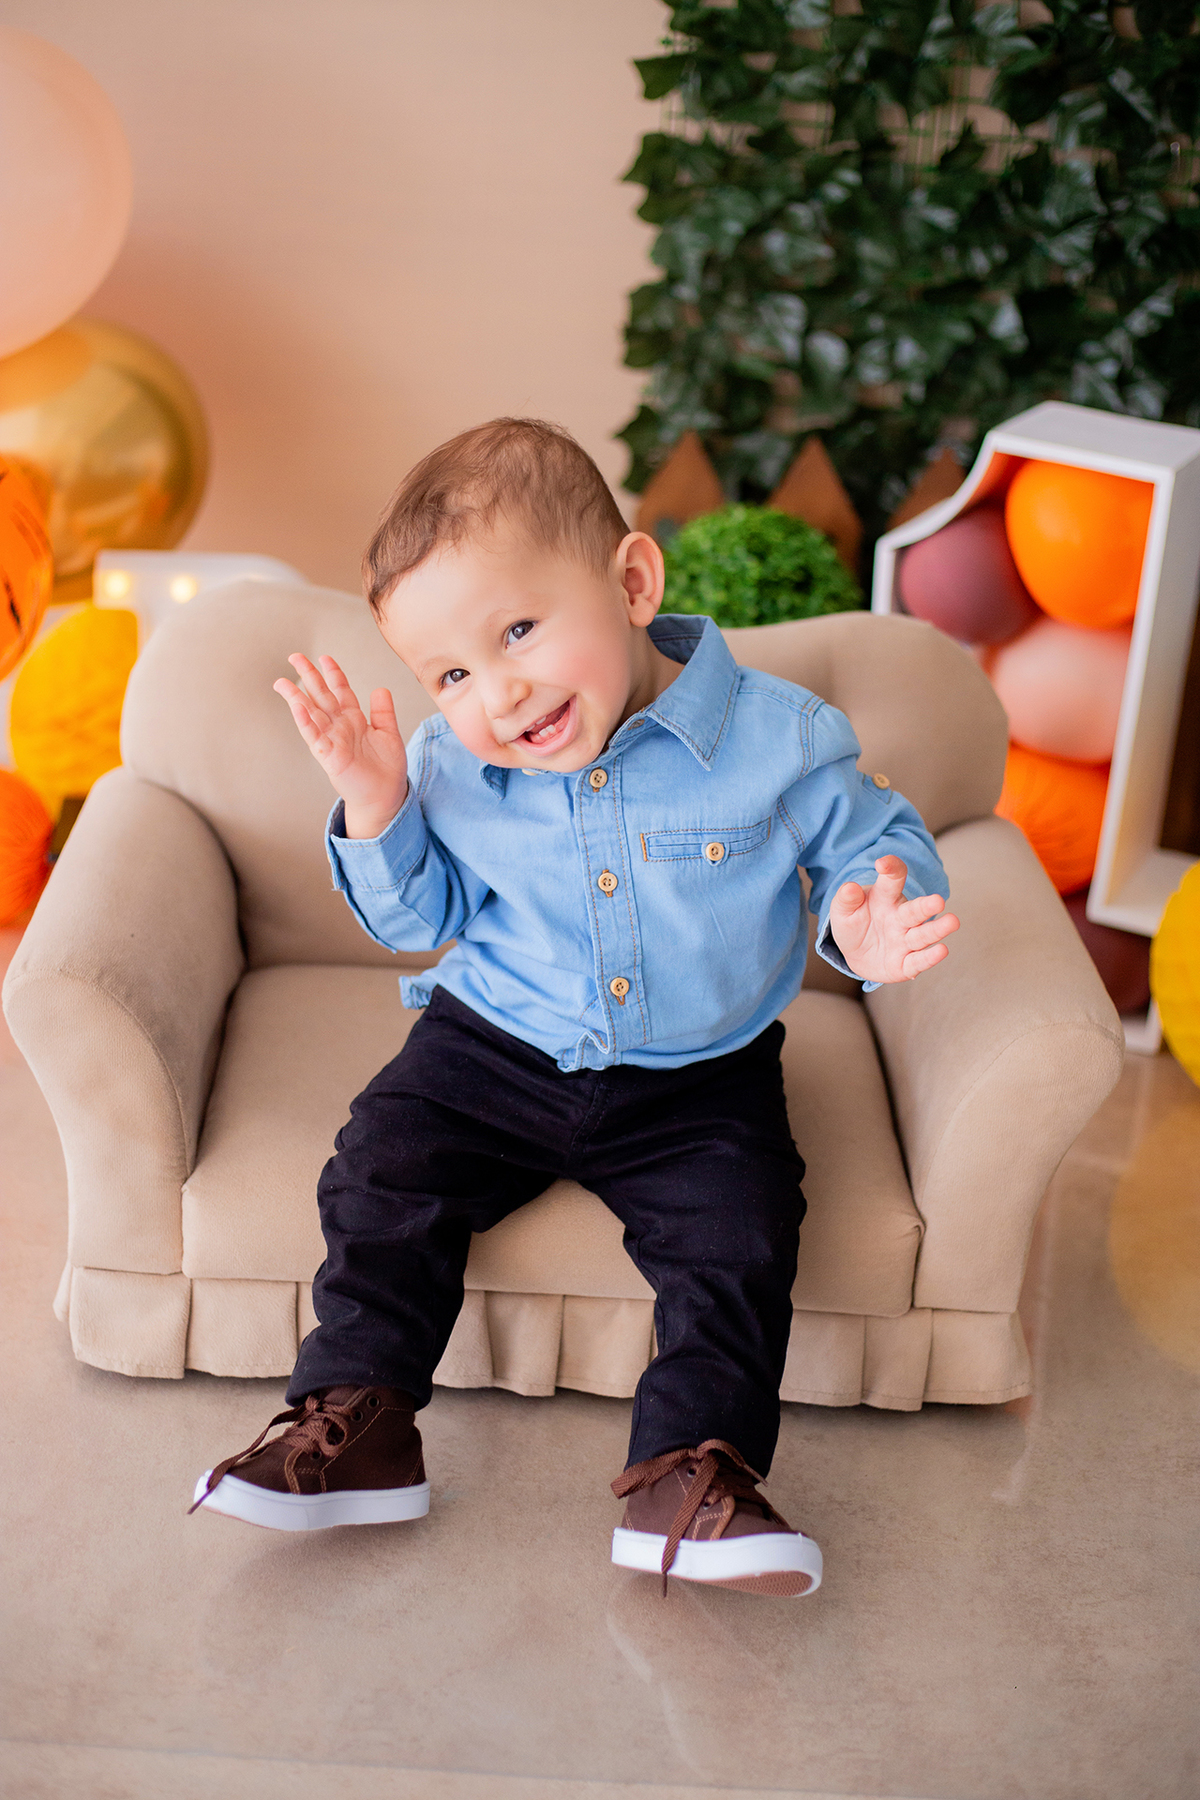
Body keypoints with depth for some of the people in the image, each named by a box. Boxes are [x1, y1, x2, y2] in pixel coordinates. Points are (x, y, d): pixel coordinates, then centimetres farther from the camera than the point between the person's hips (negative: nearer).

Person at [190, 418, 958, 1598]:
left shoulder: (778, 740, -17)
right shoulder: (448, 764, -8)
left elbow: (872, 842, -1)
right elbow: (421, 917, 7)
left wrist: (868, 924, -25)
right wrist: (375, 814, -13)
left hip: (697, 1084, -2)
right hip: (493, 1055, 2)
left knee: (739, 1235, -18)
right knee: (381, 1172, -11)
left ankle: (690, 1476, -6)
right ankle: (355, 1422, 1)